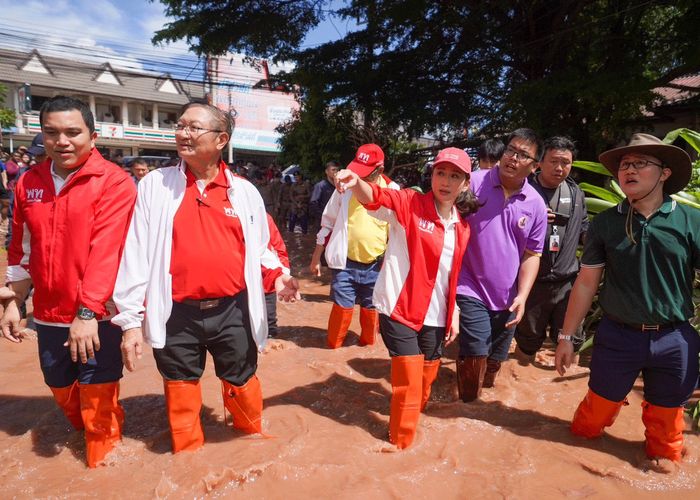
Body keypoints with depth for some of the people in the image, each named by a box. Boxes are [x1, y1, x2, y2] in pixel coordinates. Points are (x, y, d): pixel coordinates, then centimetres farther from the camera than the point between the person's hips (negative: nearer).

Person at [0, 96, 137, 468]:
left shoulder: (113, 182, -13)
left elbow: (106, 251, -21)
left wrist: (87, 312, -24)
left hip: (96, 315, -6)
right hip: (49, 315, 6)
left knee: (96, 399, 4)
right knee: (62, 390, 23)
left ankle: (102, 459, 29)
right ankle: (89, 436, 51)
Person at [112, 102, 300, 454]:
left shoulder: (244, 191, 1)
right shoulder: (154, 185, -2)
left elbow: (259, 248, 9)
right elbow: (136, 253, -3)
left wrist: (275, 276, -11)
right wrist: (131, 319, -5)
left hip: (232, 310, 1)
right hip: (177, 314, 0)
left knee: (241, 384, 17)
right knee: (181, 393, 16)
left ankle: (254, 439, 45)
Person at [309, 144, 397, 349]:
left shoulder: (392, 191, -6)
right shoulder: (346, 185, -4)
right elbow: (328, 223, 4)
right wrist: (316, 257, 5)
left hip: (376, 265, 1)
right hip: (345, 263, 0)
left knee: (371, 308, 15)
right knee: (342, 306, 4)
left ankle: (368, 342, 38)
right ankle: (333, 343, 26)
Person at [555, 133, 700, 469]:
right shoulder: (605, 222, -3)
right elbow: (586, 282, 1)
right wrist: (567, 336, 1)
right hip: (617, 336, 0)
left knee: (666, 422, 19)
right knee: (596, 412, 12)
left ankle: (664, 467, 46)